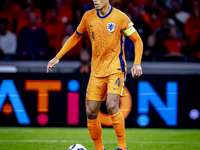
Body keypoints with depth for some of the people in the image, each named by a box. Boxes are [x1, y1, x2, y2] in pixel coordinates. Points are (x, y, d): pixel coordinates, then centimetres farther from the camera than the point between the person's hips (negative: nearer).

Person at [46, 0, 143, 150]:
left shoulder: (120, 17, -9)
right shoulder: (88, 17, 4)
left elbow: (137, 40, -3)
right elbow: (75, 37, 18)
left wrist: (137, 64, -16)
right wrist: (57, 57, 12)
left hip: (116, 69, -5)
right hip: (96, 71, 5)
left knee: (112, 105, -24)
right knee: (91, 112, 0)